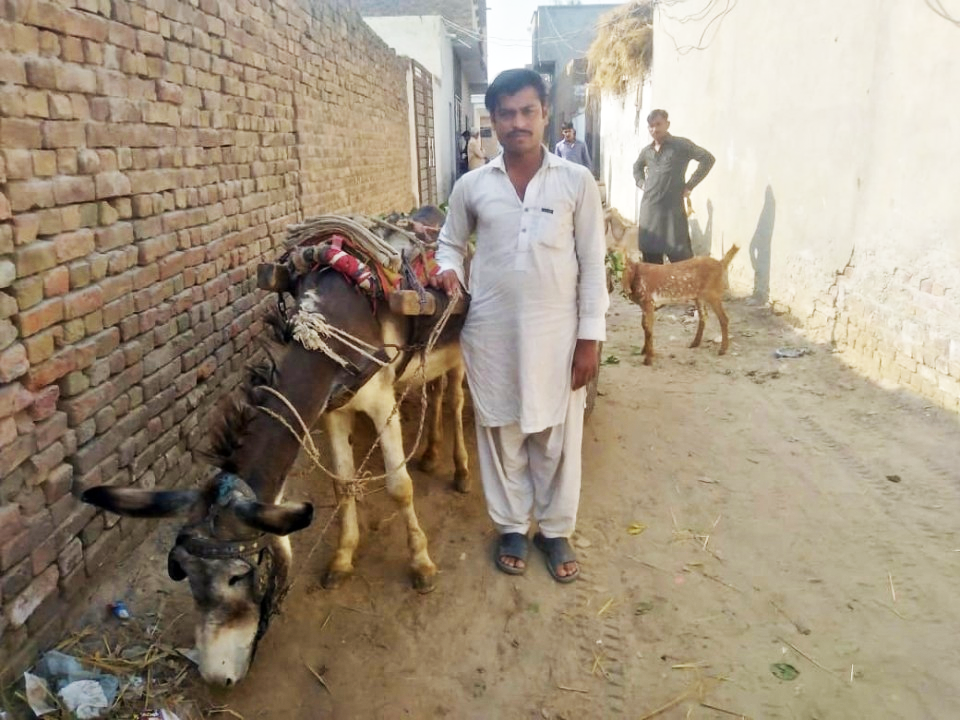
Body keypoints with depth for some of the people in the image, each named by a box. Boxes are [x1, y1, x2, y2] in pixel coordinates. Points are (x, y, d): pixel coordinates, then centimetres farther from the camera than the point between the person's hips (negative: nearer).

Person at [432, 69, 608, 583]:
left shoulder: (576, 182, -3)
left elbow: (592, 264, -2)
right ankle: (512, 526, 33)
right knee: (501, 434, 13)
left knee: (556, 437, 11)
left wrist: (590, 337, -6)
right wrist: (449, 269, -7)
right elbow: (451, 242, 17)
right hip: (491, 333, 1)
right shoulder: (471, 185, 1)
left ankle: (556, 529, 32)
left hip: (556, 332, -1)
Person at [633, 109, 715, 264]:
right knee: (650, 258, 9)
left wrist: (689, 185, -11)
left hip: (672, 210, -5)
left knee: (681, 257, -7)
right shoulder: (646, 151, 14)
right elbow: (637, 167, 35)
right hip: (648, 210, 5)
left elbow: (707, 159, -9)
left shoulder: (681, 145, -3)